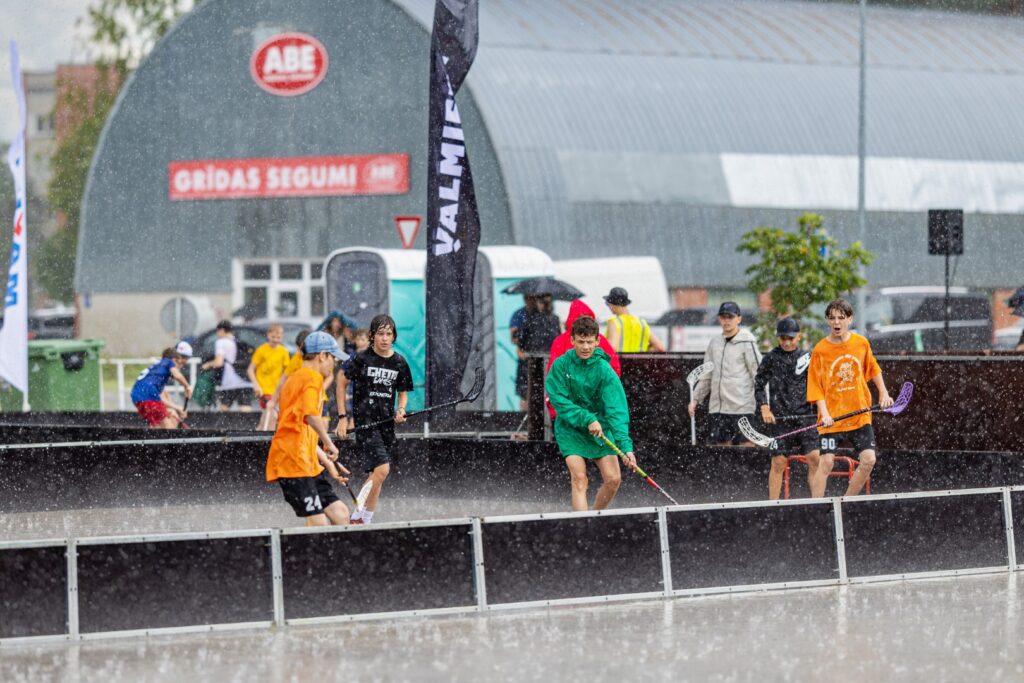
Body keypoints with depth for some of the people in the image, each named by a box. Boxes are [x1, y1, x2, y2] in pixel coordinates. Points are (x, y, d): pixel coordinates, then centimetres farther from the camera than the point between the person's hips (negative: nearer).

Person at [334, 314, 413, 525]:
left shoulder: (399, 362, 8)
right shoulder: (362, 359, -5)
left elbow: (403, 392, 19)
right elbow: (342, 383, 4)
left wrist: (401, 410, -2)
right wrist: (342, 417, 0)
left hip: (386, 423, 5)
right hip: (364, 420, -5)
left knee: (377, 475, 6)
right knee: (382, 468, -20)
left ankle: (364, 521, 15)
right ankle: (358, 516, -10)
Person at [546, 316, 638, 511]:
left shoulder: (604, 370, -14)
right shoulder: (561, 365, -11)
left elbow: (616, 410, -20)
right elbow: (558, 400, -14)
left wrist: (626, 446, -31)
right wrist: (586, 419, -25)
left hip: (600, 429, 1)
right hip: (570, 428, -1)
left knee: (613, 479, -5)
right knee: (579, 478, -17)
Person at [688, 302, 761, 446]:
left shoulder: (747, 343, -4)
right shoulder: (714, 343, 14)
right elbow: (706, 376, 22)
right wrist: (695, 399, 17)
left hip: (742, 407, -6)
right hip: (718, 408, 6)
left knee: (747, 445, -6)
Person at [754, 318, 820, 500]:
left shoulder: (807, 357, 9)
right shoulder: (771, 358, 4)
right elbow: (759, 384, 6)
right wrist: (764, 408, -6)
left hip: (805, 415, 2)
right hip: (780, 417, -2)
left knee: (815, 458, -7)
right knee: (778, 462, -3)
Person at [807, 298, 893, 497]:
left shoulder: (861, 343, 1)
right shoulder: (820, 350, -7)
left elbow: (873, 370, 19)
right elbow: (816, 387, -6)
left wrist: (883, 393, 13)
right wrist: (824, 414, -17)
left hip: (860, 415, 3)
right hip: (832, 417, -3)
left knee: (868, 460, -7)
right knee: (826, 462, -11)